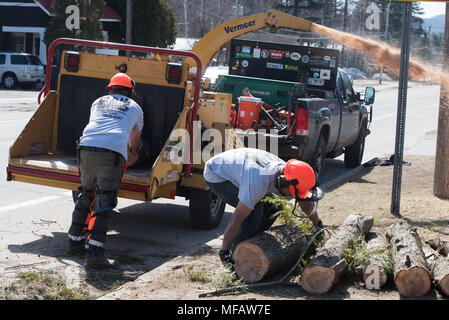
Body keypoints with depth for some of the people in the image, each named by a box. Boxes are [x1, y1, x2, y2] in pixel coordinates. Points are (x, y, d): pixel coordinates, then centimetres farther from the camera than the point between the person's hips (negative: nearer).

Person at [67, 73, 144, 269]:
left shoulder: (98, 102, 31)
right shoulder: (134, 108, 25)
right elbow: (134, 142, 39)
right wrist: (132, 158, 61)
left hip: (86, 147, 3)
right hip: (113, 152, -3)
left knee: (86, 195, 21)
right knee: (104, 202, -5)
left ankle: (75, 242, 26)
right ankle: (94, 252, -15)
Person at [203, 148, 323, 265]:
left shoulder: (287, 172, -17)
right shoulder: (259, 182, -41)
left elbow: (305, 202, 4)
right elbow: (237, 219, -37)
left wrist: (318, 224, 17)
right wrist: (223, 252, -32)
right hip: (216, 175, -8)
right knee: (255, 209, -23)